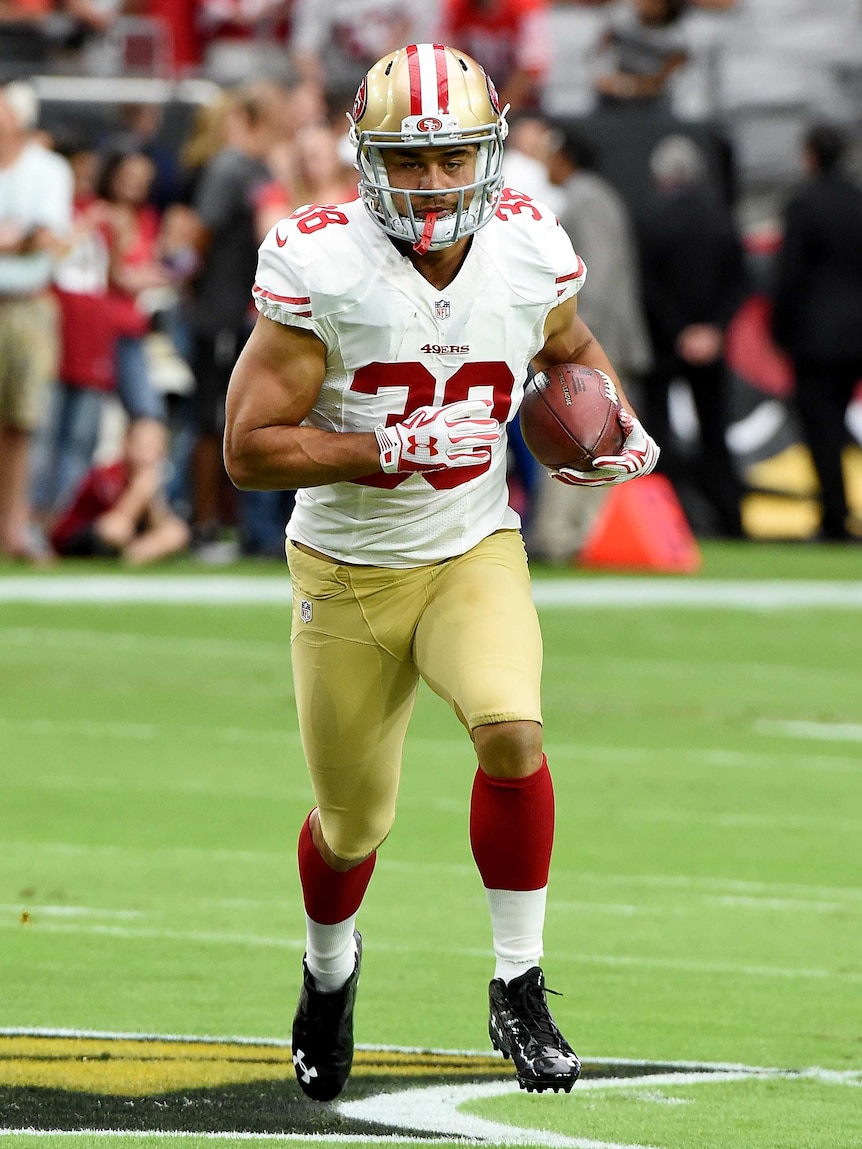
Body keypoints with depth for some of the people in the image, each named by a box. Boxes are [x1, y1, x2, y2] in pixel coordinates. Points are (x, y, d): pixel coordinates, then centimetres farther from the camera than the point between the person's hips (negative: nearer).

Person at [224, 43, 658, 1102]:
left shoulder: (530, 252, -9)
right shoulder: (318, 269, -21)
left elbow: (569, 347, 16)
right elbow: (248, 449, -21)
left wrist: (622, 428, -2)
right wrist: (391, 448, -30)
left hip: (475, 553, 1)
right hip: (347, 575, -1)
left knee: (512, 733, -27)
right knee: (353, 825, 12)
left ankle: (519, 991, -11)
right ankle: (329, 974, 46)